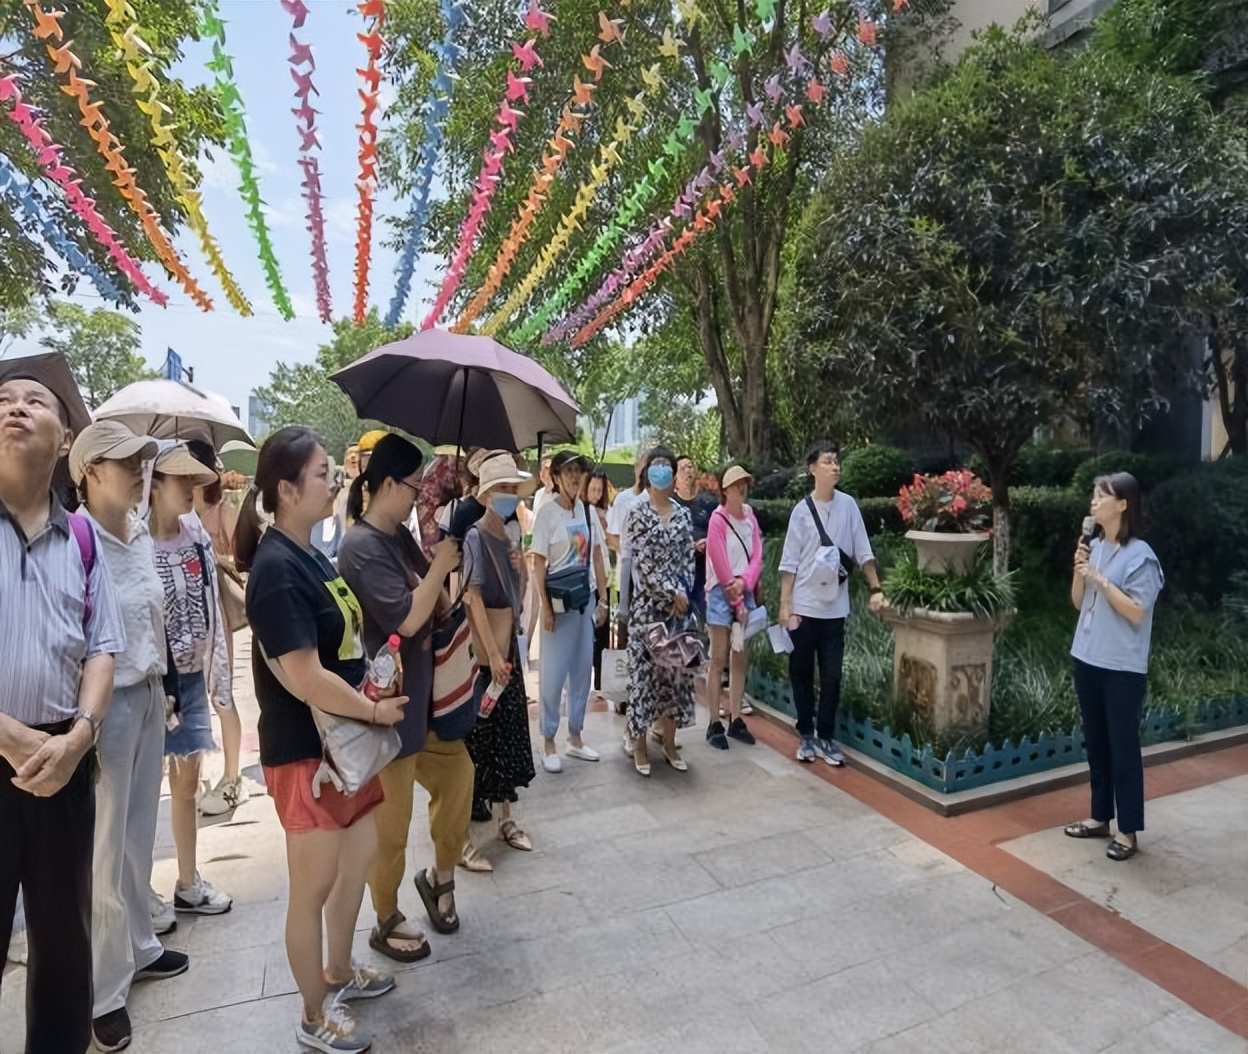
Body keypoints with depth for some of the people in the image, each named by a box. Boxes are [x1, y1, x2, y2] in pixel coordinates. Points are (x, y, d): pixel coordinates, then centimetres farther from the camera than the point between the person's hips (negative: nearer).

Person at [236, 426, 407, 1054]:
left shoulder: (310, 555, 6)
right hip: (305, 751, -9)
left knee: (358, 858, 23)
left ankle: (340, 973, 45)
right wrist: (377, 711, -15)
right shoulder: (277, 567, -23)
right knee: (314, 886, 10)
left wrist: (373, 700, 5)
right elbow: (304, 677, -27)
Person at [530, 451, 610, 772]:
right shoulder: (547, 513, -9)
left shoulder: (587, 511, 6)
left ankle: (575, 737, 25)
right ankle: (548, 742, 16)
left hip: (587, 598, 5)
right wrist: (545, 607, -13)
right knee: (554, 673, 2)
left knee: (583, 669, 12)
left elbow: (596, 557, 9)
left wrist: (602, 599, 6)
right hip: (558, 601, -5)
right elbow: (538, 563, -9)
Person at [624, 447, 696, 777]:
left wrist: (684, 594, -7)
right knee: (644, 669, 1)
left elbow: (688, 559, 6)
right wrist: (671, 592, -14)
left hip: (679, 603, 4)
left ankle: (669, 742, 22)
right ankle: (639, 742, 16)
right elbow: (643, 562, -12)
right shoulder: (638, 513, -5)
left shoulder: (683, 514, 9)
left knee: (676, 670, 9)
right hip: (648, 603, -4)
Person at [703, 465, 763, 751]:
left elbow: (757, 556, 2)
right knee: (719, 660, -3)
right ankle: (714, 724, 4)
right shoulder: (718, 519, -11)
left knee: (740, 659, 9)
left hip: (745, 592, 6)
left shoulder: (750, 517, 7)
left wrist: (744, 583, -16)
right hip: (722, 593, -6)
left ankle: (735, 720, 18)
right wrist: (735, 601, -11)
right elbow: (721, 565, -13)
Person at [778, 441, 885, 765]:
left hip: (834, 607, 1)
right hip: (803, 606, -1)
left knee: (831, 675, 5)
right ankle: (806, 734, 22)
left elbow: (863, 552, 3)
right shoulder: (801, 510, -3)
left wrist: (876, 588, -4)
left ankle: (825, 736, 19)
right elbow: (789, 562, -2)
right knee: (801, 672, 8)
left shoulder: (848, 506, 1)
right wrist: (785, 604, -6)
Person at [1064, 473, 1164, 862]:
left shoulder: (1140, 555, -12)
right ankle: (1100, 816, 28)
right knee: (1096, 742, 15)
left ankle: (1128, 830, 15)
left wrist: (1100, 578, -19)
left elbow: (1136, 613, -16)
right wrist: (1079, 568, -5)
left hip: (1123, 667, -6)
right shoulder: (1094, 547, 6)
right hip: (1087, 659, 7)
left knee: (1123, 746, 3)